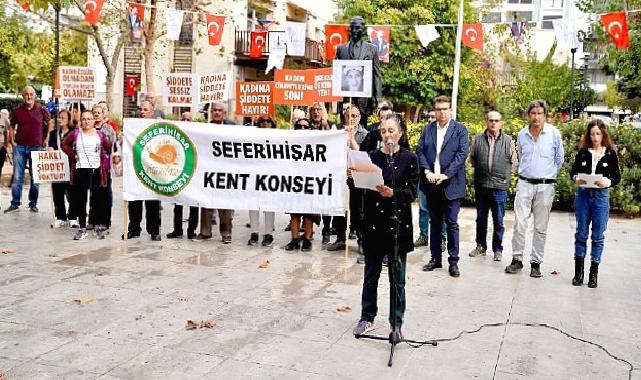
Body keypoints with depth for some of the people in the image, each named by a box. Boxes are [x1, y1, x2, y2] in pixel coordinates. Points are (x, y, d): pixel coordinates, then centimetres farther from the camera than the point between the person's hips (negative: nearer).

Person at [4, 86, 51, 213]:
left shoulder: (42, 110, -1)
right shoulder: (17, 110, 4)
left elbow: (49, 125, 11)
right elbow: (12, 127, 15)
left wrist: (45, 140, 5)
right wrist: (12, 141, 5)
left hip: (36, 147, -1)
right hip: (20, 147, 1)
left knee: (35, 177, 4)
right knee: (17, 177, 1)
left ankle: (33, 203, 14)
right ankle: (15, 203, 9)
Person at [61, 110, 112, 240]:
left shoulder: (100, 134, 4)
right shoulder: (75, 134, 5)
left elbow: (109, 149, 7)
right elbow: (64, 144, 14)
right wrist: (73, 155, 1)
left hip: (97, 171, -1)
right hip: (80, 171, 1)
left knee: (99, 200, 0)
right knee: (80, 201, 6)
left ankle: (99, 227, 12)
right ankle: (82, 228, 14)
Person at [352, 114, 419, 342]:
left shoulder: (409, 159, -1)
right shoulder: (371, 156, 4)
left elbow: (412, 192, -7)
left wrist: (392, 193, -24)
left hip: (398, 223, -2)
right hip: (373, 222, 2)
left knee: (397, 277, 6)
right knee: (371, 273, 11)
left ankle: (396, 323, 17)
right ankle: (367, 318, 26)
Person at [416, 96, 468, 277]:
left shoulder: (460, 130, 0)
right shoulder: (427, 129, 10)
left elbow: (462, 154, -8)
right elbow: (419, 151, 4)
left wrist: (445, 174, -16)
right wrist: (427, 172, -11)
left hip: (451, 184, -3)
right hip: (432, 183, 4)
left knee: (451, 223, -1)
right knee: (434, 222, 12)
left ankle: (453, 261, 8)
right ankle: (435, 258, 21)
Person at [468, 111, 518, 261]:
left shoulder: (508, 140, -1)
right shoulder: (478, 139, 3)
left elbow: (514, 162, 6)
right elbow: (472, 158, 16)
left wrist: (505, 176, 3)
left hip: (499, 187, -2)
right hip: (481, 185, 2)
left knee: (498, 220, 3)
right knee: (481, 218, 12)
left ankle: (497, 249, 14)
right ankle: (481, 246, 24)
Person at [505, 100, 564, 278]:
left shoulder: (554, 133, -3)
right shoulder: (522, 134, 5)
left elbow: (559, 159, 8)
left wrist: (547, 175, 11)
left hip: (545, 186, -2)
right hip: (524, 184, 2)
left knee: (540, 228, 5)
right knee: (519, 224, -4)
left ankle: (536, 263, 13)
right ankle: (517, 259, 7)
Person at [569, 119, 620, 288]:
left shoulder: (610, 153, 0)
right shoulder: (583, 152, 4)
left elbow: (617, 176, 1)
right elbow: (573, 171, 10)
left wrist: (608, 181, -19)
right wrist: (576, 178, -12)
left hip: (601, 196, -1)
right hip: (583, 195, 1)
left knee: (598, 236, 3)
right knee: (581, 234, 6)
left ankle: (593, 274, 13)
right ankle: (578, 271, 16)